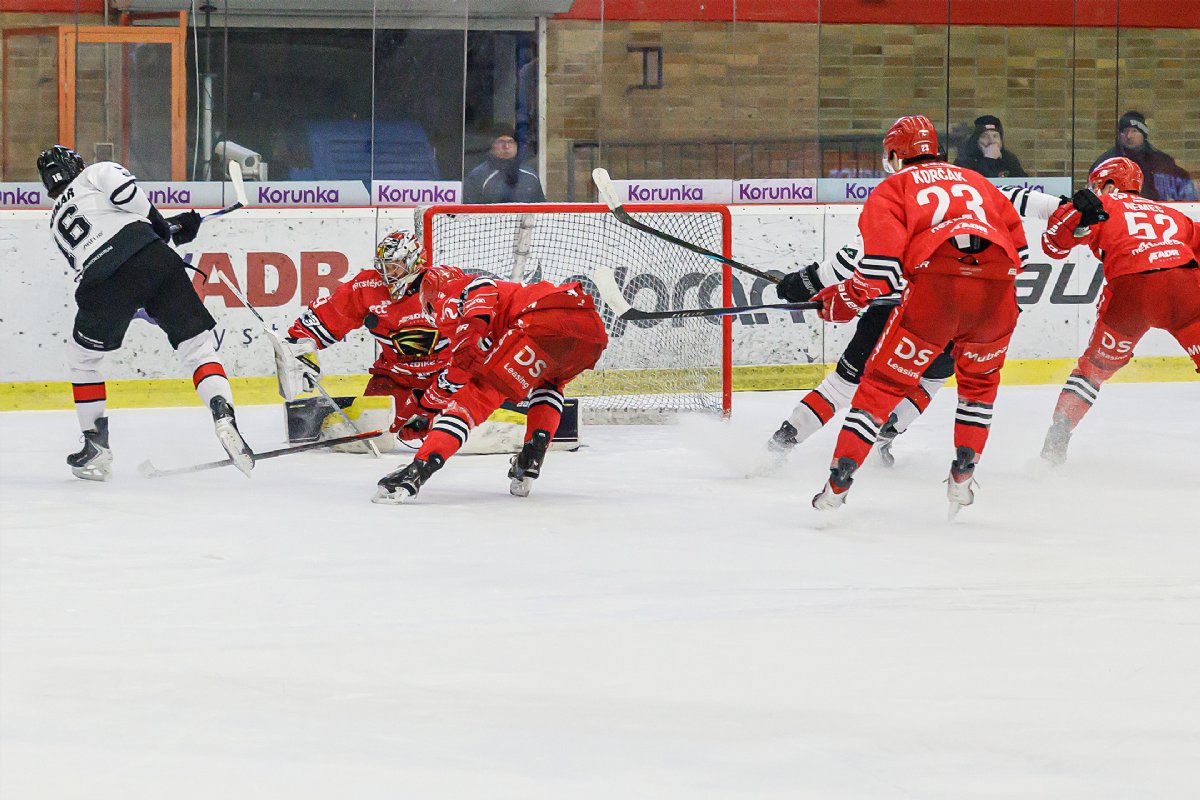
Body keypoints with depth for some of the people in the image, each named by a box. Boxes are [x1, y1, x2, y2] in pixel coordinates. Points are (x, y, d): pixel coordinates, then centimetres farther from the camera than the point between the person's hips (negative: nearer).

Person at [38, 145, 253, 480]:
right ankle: (223, 414, -15)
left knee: (81, 357, 24)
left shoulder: (57, 224, 32)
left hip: (103, 284, 2)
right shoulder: (96, 174, 20)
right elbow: (122, 187, -4)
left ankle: (96, 447, 24)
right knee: (196, 346, 7)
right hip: (152, 258, -2)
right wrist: (158, 223, 11)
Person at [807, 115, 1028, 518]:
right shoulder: (975, 182, 32)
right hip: (998, 287, 3)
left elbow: (883, 259, 2)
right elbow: (1018, 246, 29)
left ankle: (837, 485, 0)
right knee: (979, 379, 30)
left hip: (935, 287, -3)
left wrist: (846, 299, 12)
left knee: (883, 383, 7)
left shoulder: (894, 188, 18)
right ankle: (963, 476, 24)